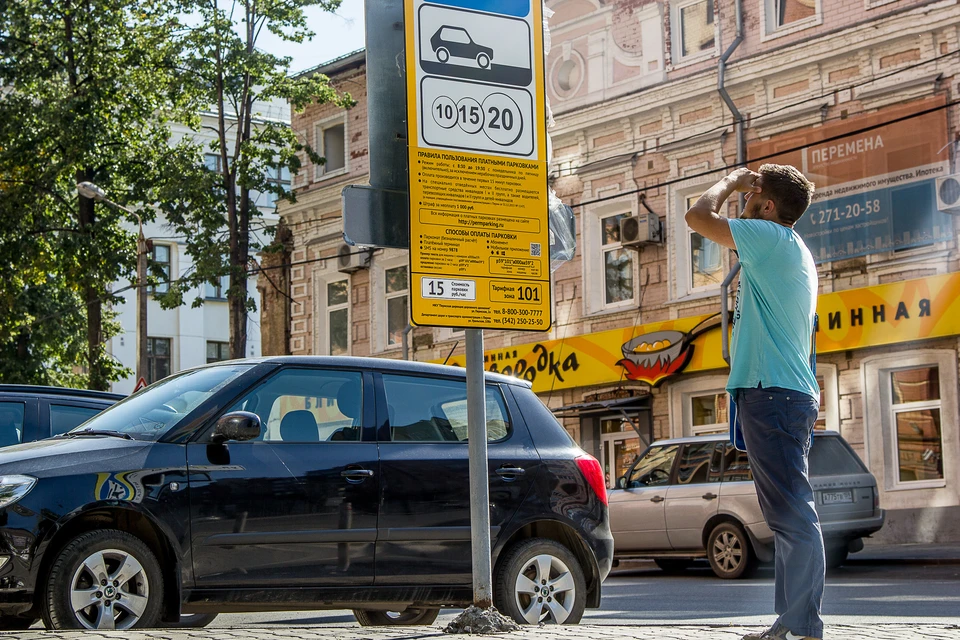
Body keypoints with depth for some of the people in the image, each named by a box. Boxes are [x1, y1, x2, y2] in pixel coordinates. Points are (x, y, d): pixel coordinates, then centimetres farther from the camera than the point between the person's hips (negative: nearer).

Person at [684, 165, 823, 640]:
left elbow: (698, 217, -10)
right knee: (787, 515, 13)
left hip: (773, 394, -11)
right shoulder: (789, 252, 21)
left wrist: (731, 183, 3)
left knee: (792, 513, -12)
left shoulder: (774, 238, -10)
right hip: (782, 392, 11)